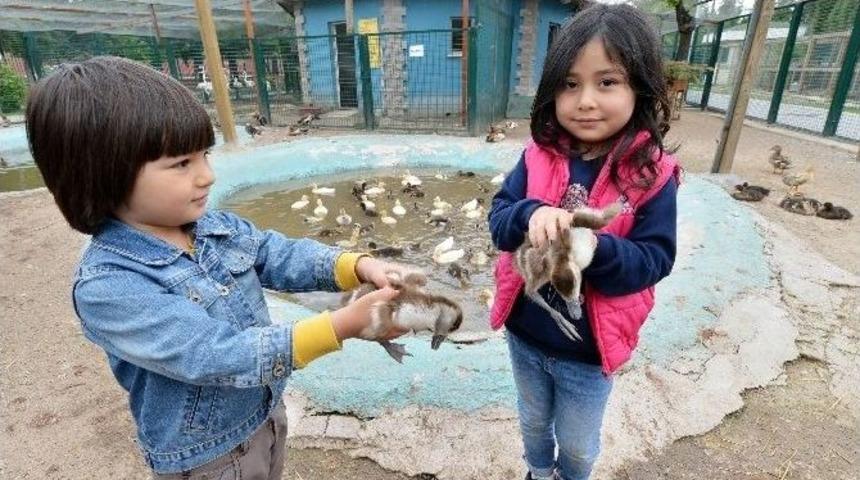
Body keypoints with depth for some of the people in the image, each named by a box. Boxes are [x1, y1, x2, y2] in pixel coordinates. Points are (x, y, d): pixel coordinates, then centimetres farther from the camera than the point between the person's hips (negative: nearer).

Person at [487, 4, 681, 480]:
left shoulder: (652, 174, -16)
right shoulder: (539, 156, -10)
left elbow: (654, 260, -18)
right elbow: (498, 218, -13)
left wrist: (595, 248, -37)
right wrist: (531, 215, -35)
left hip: (588, 350, -2)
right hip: (524, 334, 3)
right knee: (533, 422, 30)